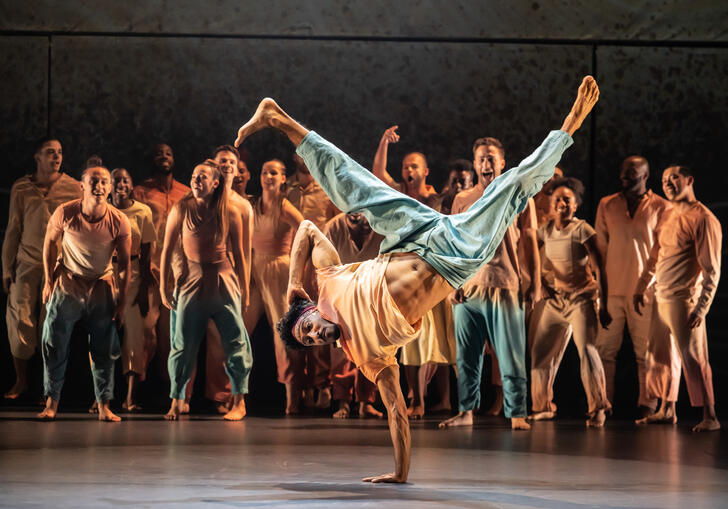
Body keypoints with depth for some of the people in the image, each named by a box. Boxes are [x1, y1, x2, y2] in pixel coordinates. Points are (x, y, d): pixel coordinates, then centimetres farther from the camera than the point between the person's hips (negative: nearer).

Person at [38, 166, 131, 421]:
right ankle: (51, 404, 8)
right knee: (54, 345, -2)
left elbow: (124, 263, -5)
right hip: (67, 285, 0)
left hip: (101, 286, 0)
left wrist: (122, 302, -6)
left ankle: (104, 407, 7)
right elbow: (50, 242, 3)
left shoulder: (119, 221, -14)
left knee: (104, 350, -1)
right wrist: (49, 281, 2)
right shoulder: (65, 213, -15)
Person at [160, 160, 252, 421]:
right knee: (183, 345, -1)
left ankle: (239, 402, 8)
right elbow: (167, 249, 2)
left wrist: (243, 288, 7)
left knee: (235, 341, -1)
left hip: (224, 281, 0)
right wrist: (164, 285, 0)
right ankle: (177, 401, 10)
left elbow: (238, 254, 7)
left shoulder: (230, 213, -1)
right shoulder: (182, 209, -3)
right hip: (192, 280, 0)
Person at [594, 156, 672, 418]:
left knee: (646, 352, 1)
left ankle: (647, 405, 9)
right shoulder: (606, 205, 12)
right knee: (605, 349, 0)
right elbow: (600, 246, 13)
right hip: (611, 287, 2)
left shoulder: (661, 207, 4)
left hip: (646, 289, -2)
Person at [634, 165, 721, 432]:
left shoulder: (703, 219, -12)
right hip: (661, 300, 8)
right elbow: (654, 257, 25)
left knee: (693, 359, -8)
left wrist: (701, 309, -20)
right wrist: (640, 289, 24)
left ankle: (710, 417, -3)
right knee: (661, 357, 13)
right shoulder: (669, 215, 13)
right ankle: (666, 410, 24)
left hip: (684, 302, -8)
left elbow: (711, 272, -15)